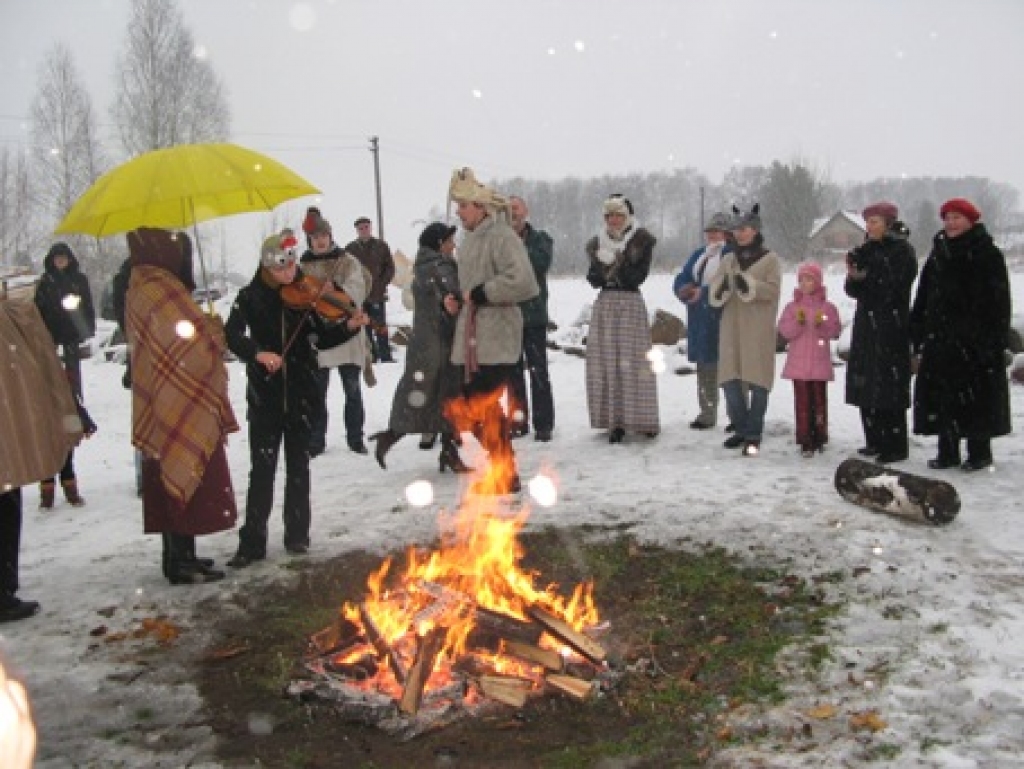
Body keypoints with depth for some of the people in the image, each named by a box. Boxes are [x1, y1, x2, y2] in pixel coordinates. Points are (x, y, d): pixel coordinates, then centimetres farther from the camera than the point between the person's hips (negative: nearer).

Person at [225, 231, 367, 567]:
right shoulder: (250, 298, -2)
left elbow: (323, 338, 2)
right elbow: (232, 335, -14)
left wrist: (349, 326, -15)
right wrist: (257, 353, -30)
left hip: (301, 394, 1)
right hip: (265, 396, -1)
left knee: (298, 466, 10)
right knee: (261, 469, 1)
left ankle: (297, 534, 22)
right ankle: (252, 542, 8)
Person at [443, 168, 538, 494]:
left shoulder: (502, 237, -12)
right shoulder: (472, 239, 17)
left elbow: (523, 282, -25)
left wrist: (481, 293, -17)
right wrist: (458, 300, 10)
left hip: (496, 340, -9)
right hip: (473, 339, 9)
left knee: (485, 407, -7)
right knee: (472, 406, 11)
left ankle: (505, 475, 6)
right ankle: (501, 468, 23)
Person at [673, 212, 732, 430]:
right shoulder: (698, 255, 18)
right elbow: (680, 281, 13)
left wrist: (703, 293, -19)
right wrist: (686, 290, -8)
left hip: (724, 321, -7)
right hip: (700, 321, 7)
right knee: (705, 367, 12)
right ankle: (707, 413, 21)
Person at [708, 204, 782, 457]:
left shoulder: (770, 259, 2)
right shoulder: (728, 260, 15)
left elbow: (772, 290, -10)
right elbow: (715, 292, 9)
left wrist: (747, 284, -23)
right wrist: (721, 287, -14)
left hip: (759, 331, -4)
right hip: (732, 328, 4)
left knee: (757, 381, -4)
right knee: (730, 379, 1)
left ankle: (753, 436, 4)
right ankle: (742, 429, 17)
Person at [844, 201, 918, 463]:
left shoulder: (901, 249, -5)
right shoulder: (867, 250, 15)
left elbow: (893, 287, -14)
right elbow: (852, 289, 10)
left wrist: (864, 278, -11)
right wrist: (854, 277, -10)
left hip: (891, 327, -7)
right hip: (866, 324, 7)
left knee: (889, 386, -7)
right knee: (865, 384, 7)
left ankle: (896, 446, -2)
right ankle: (876, 441, 16)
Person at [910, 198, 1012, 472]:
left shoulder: (987, 254, -4)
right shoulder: (938, 254, 14)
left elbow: (998, 300, -9)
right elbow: (923, 299, 16)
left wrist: (995, 338, -15)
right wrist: (919, 333, 10)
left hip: (975, 339, -6)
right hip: (941, 338, 6)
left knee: (977, 396, 0)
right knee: (942, 395, 7)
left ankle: (980, 452, 12)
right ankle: (947, 452, 16)